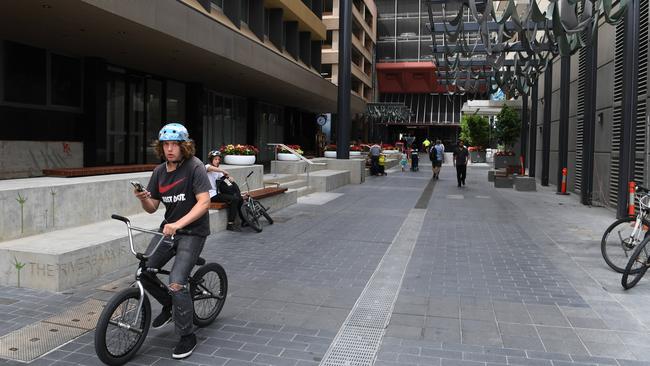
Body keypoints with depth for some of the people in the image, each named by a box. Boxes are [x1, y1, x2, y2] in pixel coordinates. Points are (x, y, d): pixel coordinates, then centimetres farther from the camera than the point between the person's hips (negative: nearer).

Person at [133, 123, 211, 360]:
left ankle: (187, 337, 2)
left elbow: (204, 202, -24)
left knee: (176, 282, -17)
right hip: (168, 229, 7)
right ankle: (169, 305, 30)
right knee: (144, 272, 1)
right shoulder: (159, 171, 5)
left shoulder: (194, 167, -14)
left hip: (192, 231, -7)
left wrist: (178, 224, -33)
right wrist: (143, 198, -15)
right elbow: (152, 208, 8)